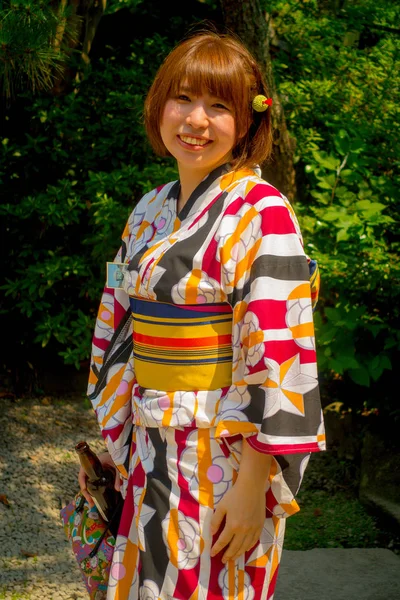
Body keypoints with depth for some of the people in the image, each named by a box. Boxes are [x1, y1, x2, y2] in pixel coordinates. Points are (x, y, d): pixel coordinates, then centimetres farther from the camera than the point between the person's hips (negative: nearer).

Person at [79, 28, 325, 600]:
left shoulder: (261, 212, -13)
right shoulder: (150, 211, 9)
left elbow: (278, 354, -18)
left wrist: (252, 485, -20)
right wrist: (114, 436, 15)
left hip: (226, 457, -7)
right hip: (150, 452, 7)